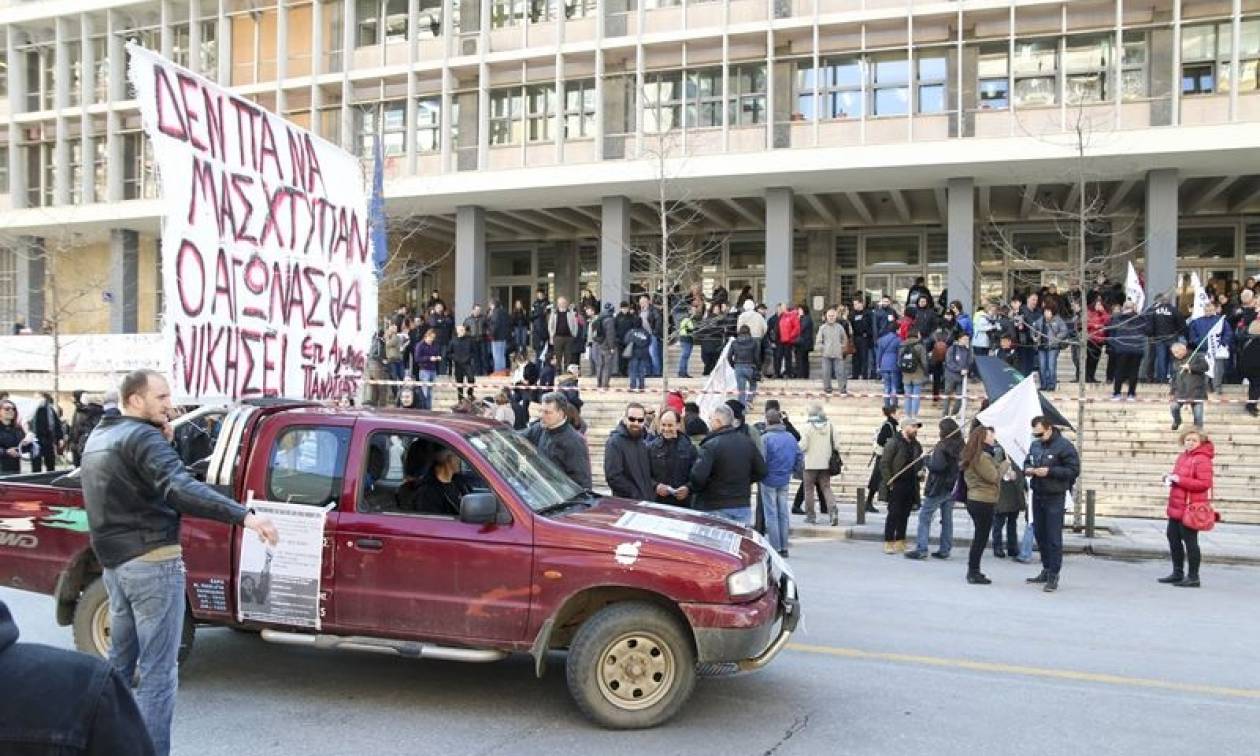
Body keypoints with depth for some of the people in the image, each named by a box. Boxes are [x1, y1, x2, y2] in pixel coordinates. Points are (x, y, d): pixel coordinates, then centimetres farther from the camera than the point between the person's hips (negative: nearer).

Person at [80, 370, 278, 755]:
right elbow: (180, 488, -31)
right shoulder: (141, 436, -15)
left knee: (119, 661, 20)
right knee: (157, 670, -5)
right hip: (152, 563, -9)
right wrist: (244, 515, -41)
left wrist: (162, 445, 6)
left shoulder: (98, 438, 14)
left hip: (114, 563, 9)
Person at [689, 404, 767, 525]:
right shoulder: (748, 442, 3)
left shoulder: (710, 445, -17)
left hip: (715, 510, -6)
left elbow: (698, 477, -24)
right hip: (743, 507, 6)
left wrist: (694, 488, -3)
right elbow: (761, 471, 8)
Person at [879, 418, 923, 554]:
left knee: (904, 515, 8)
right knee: (894, 514, -4)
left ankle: (900, 543, 15)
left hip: (911, 485, 6)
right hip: (896, 485, -6)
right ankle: (889, 543, 2)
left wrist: (920, 471, 5)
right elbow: (884, 463, -9)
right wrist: (889, 481, -14)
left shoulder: (916, 445, 15)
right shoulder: (894, 442, -6)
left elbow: (920, 463, 26)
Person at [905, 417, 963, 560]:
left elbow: (938, 466, -24)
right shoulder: (961, 446, 4)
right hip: (952, 487, 7)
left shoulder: (942, 446, -17)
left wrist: (928, 459, -7)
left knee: (925, 516, 0)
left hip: (938, 487, -7)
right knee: (947, 518, 13)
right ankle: (945, 550, 17)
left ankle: (921, 549, -4)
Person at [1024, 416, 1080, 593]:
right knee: (1039, 534, 13)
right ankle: (1046, 570, 25)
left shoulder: (1064, 446, -12)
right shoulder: (1035, 445, 9)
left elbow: (1074, 470, -14)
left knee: (1053, 537, -5)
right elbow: (1027, 461, 23)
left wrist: (1050, 471, -21)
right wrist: (1027, 469, 0)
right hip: (1037, 495, 7)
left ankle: (1053, 575, 1)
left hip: (1054, 497, -7)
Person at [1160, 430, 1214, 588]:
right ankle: (1177, 573, 29)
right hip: (1176, 506, 10)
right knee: (1173, 537, 16)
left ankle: (1193, 577, 6)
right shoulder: (1182, 457, 14)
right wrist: (1169, 478, 4)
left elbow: (1204, 483, -22)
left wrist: (1179, 480, -23)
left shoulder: (1202, 459, -14)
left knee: (1190, 541, -3)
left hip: (1191, 508, -10)